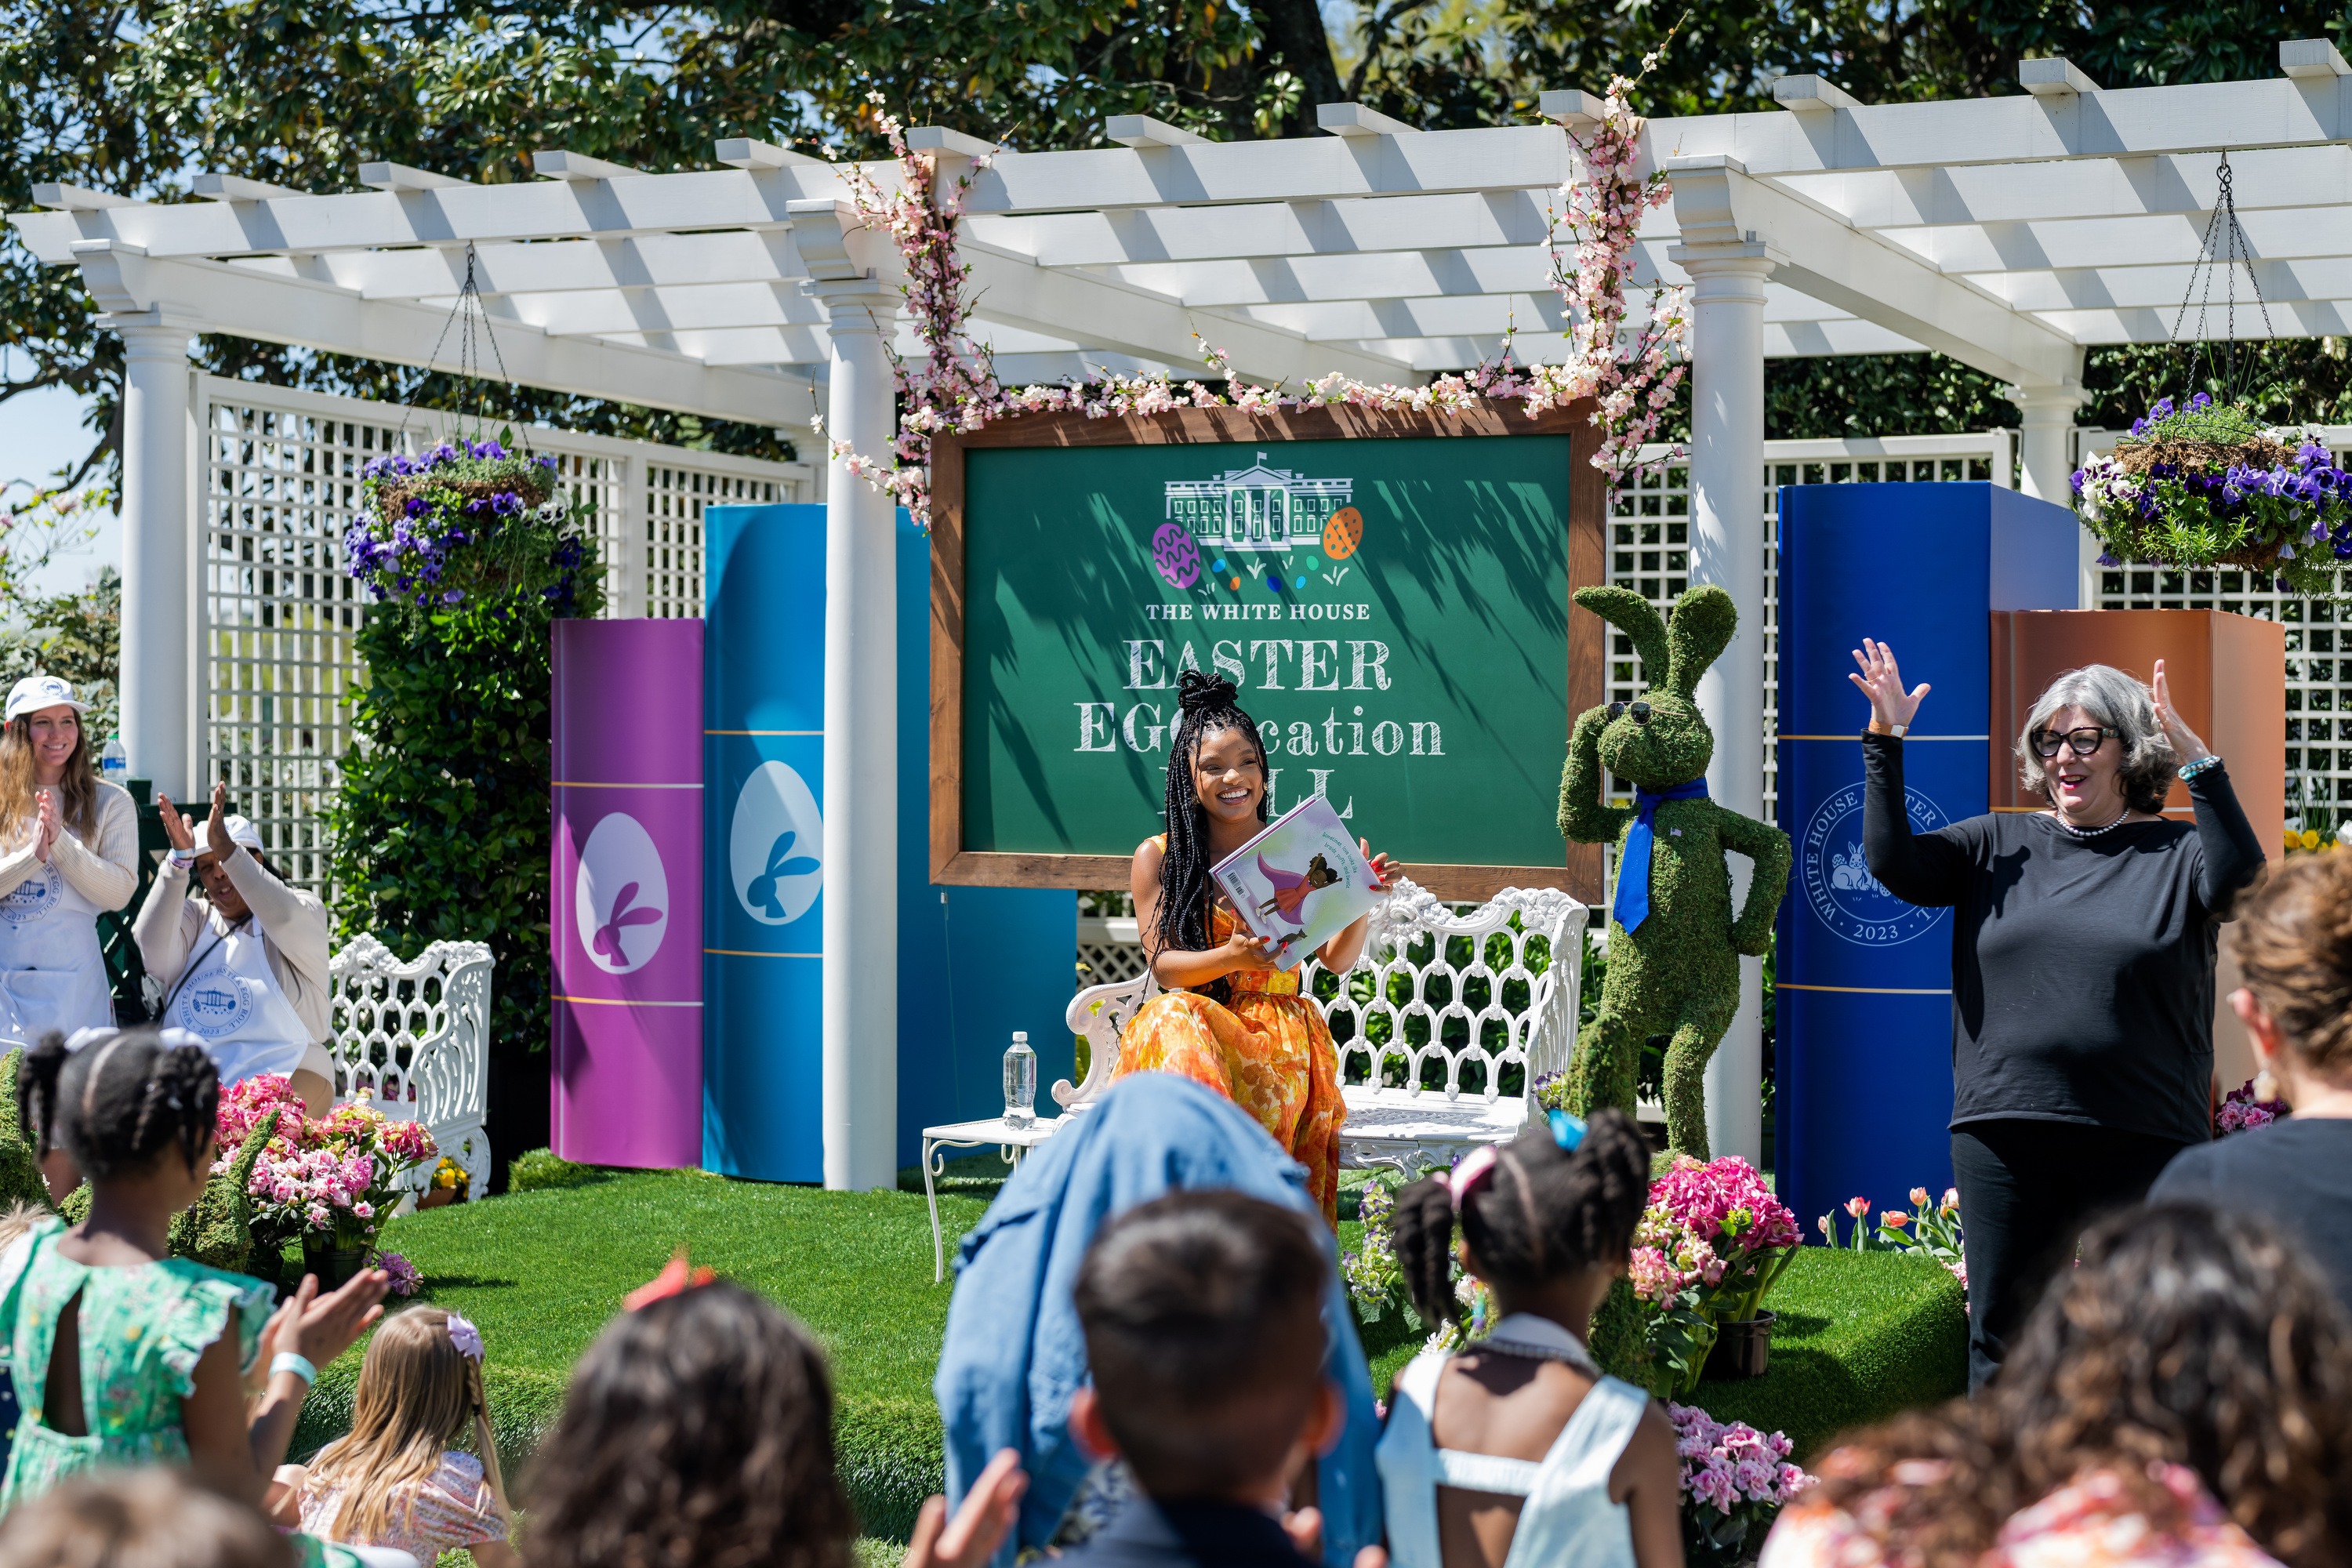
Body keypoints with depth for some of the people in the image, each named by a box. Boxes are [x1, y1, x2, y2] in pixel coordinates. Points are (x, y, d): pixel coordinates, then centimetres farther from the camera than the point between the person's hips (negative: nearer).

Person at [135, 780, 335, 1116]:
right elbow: (153, 950, -7)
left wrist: (226, 850, -26)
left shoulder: (302, 909, 9)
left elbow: (285, 919, -19)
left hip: (286, 1075, -3)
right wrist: (179, 861, -19)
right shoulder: (194, 917, 17)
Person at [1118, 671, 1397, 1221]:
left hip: (1280, 1028, 0)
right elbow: (1163, 964, -1)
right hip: (1193, 1025, 0)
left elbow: (1337, 959, 8)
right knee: (1177, 1017, -39)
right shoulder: (1157, 857, 10)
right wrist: (1233, 957, -21)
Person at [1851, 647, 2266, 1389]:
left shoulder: (2176, 852, 3)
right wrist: (1886, 740, -6)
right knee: (2001, 1335, 9)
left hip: (2141, 1140, -2)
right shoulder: (2000, 844, 11)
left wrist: (2198, 764, -23)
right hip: (2004, 1134, 2)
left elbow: (2237, 885, -17)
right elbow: (1894, 862, 0)